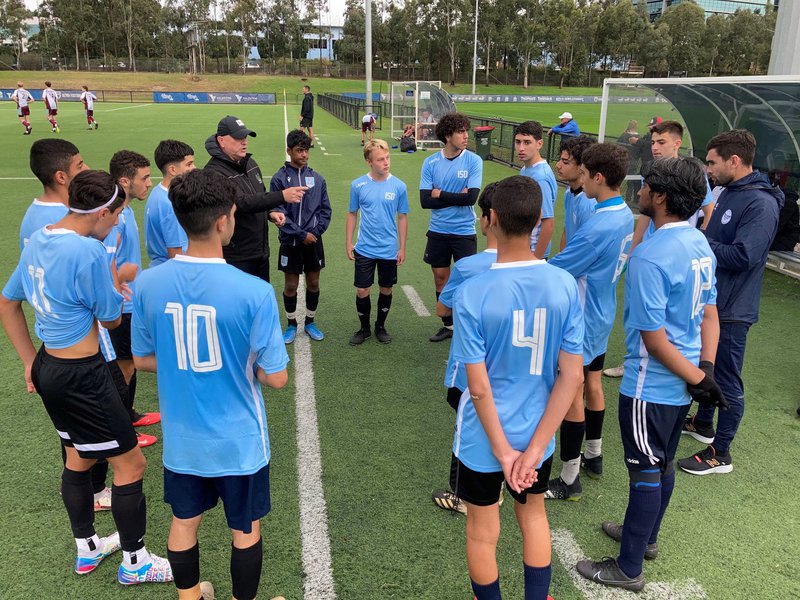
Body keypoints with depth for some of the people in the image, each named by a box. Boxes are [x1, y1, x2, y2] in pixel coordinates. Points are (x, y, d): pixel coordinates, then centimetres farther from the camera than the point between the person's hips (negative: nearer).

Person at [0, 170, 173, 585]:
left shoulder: (37, 241, 5)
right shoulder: (90, 251, -23)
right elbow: (111, 319, -12)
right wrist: (115, 283, 7)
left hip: (49, 368, 10)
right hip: (82, 377, -10)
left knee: (78, 458, 24)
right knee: (131, 463, 5)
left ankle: (87, 548, 42)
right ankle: (134, 563, 20)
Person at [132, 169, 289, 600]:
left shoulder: (148, 284, -13)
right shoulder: (254, 292, -25)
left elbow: (141, 359, 1)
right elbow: (276, 377, -18)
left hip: (181, 438, 4)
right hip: (239, 440, -3)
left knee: (184, 523, 25)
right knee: (246, 531, 20)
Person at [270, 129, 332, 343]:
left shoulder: (317, 179, 3)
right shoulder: (279, 179, -7)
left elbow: (325, 210, 5)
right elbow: (278, 213, -11)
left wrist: (316, 231, -9)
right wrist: (302, 234, -14)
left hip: (314, 240, 3)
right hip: (290, 242, -3)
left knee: (313, 283, 11)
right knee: (290, 285, 6)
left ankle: (310, 322, 28)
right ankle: (291, 325, 24)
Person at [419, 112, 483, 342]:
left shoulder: (473, 161, -7)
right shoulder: (431, 163, -2)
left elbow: (471, 197, -18)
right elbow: (425, 200, -9)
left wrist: (440, 194, -10)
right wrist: (456, 197, -14)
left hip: (464, 232, -3)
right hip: (438, 232, 3)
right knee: (440, 278, 12)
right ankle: (448, 325, 29)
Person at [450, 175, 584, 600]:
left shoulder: (472, 294, -23)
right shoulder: (565, 285, -12)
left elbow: (479, 387, -20)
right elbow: (572, 376, -12)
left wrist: (503, 451, -9)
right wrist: (534, 447, -9)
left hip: (485, 438, -3)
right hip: (538, 434, 4)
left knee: (482, 532, 19)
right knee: (533, 515, 28)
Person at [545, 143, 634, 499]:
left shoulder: (598, 227, -28)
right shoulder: (625, 216, 2)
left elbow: (554, 271, -24)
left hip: (581, 321, -9)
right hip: (601, 316, 9)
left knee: (572, 396, 1)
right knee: (593, 386, 21)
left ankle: (569, 480, 13)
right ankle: (594, 457, 38)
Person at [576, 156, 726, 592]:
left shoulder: (650, 256, -25)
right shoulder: (700, 244, 3)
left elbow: (654, 337, -24)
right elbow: (710, 313, 6)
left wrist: (696, 378, -15)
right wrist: (705, 368, -1)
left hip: (650, 387, -8)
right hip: (680, 384, 9)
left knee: (645, 473, 5)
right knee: (663, 465, 22)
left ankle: (628, 569, 22)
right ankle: (645, 536, 43)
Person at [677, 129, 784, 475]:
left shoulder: (761, 203, -21)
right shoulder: (729, 193, 8)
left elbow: (742, 256, -28)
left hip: (731, 310, -10)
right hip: (709, 301, 10)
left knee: (727, 382, 3)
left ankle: (720, 454, 17)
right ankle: (703, 424, 44)